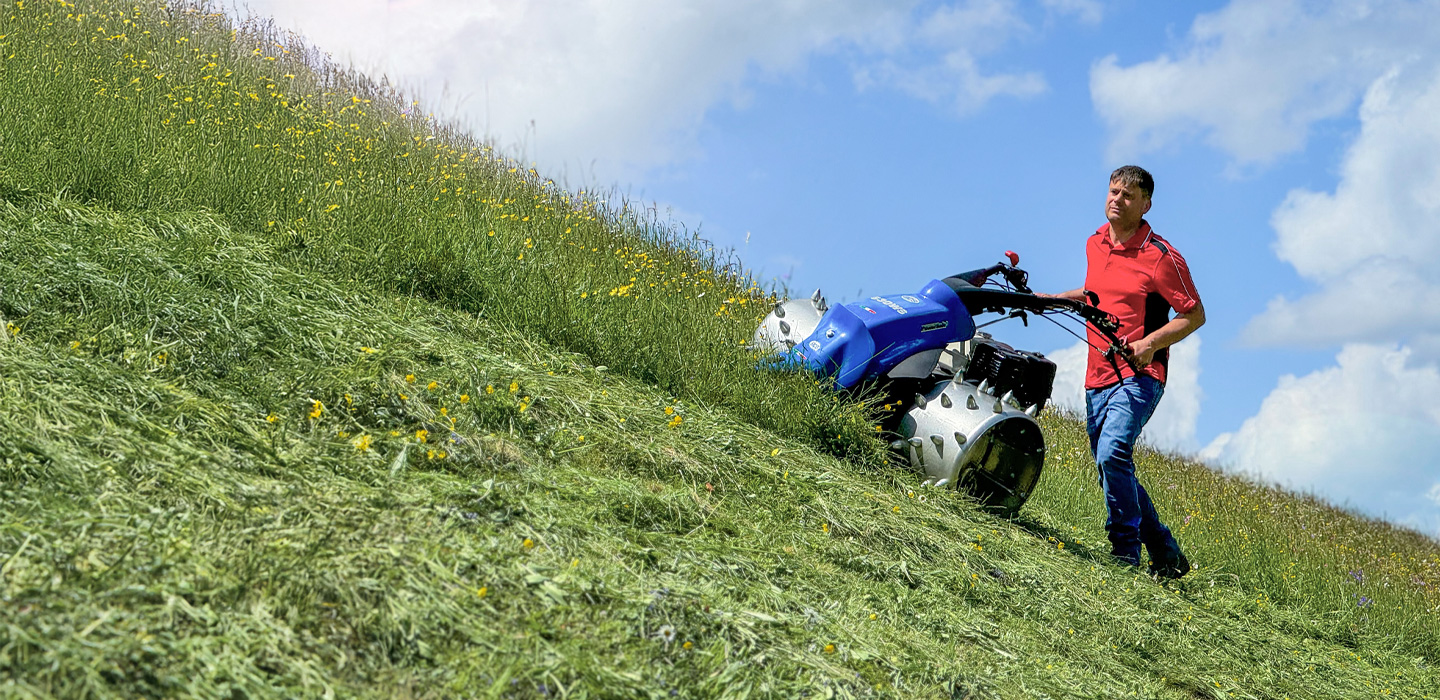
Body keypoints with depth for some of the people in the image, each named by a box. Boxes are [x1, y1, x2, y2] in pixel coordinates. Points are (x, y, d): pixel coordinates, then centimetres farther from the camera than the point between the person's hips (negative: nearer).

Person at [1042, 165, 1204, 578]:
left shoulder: (1161, 258, -9)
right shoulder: (1095, 244, 11)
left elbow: (1195, 315, -5)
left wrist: (1151, 342, -18)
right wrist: (1053, 299, 17)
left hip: (1139, 376, -7)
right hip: (1097, 377, 8)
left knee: (1113, 455, -26)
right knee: (1112, 470, 11)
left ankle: (1126, 553, -14)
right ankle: (1166, 555, 25)